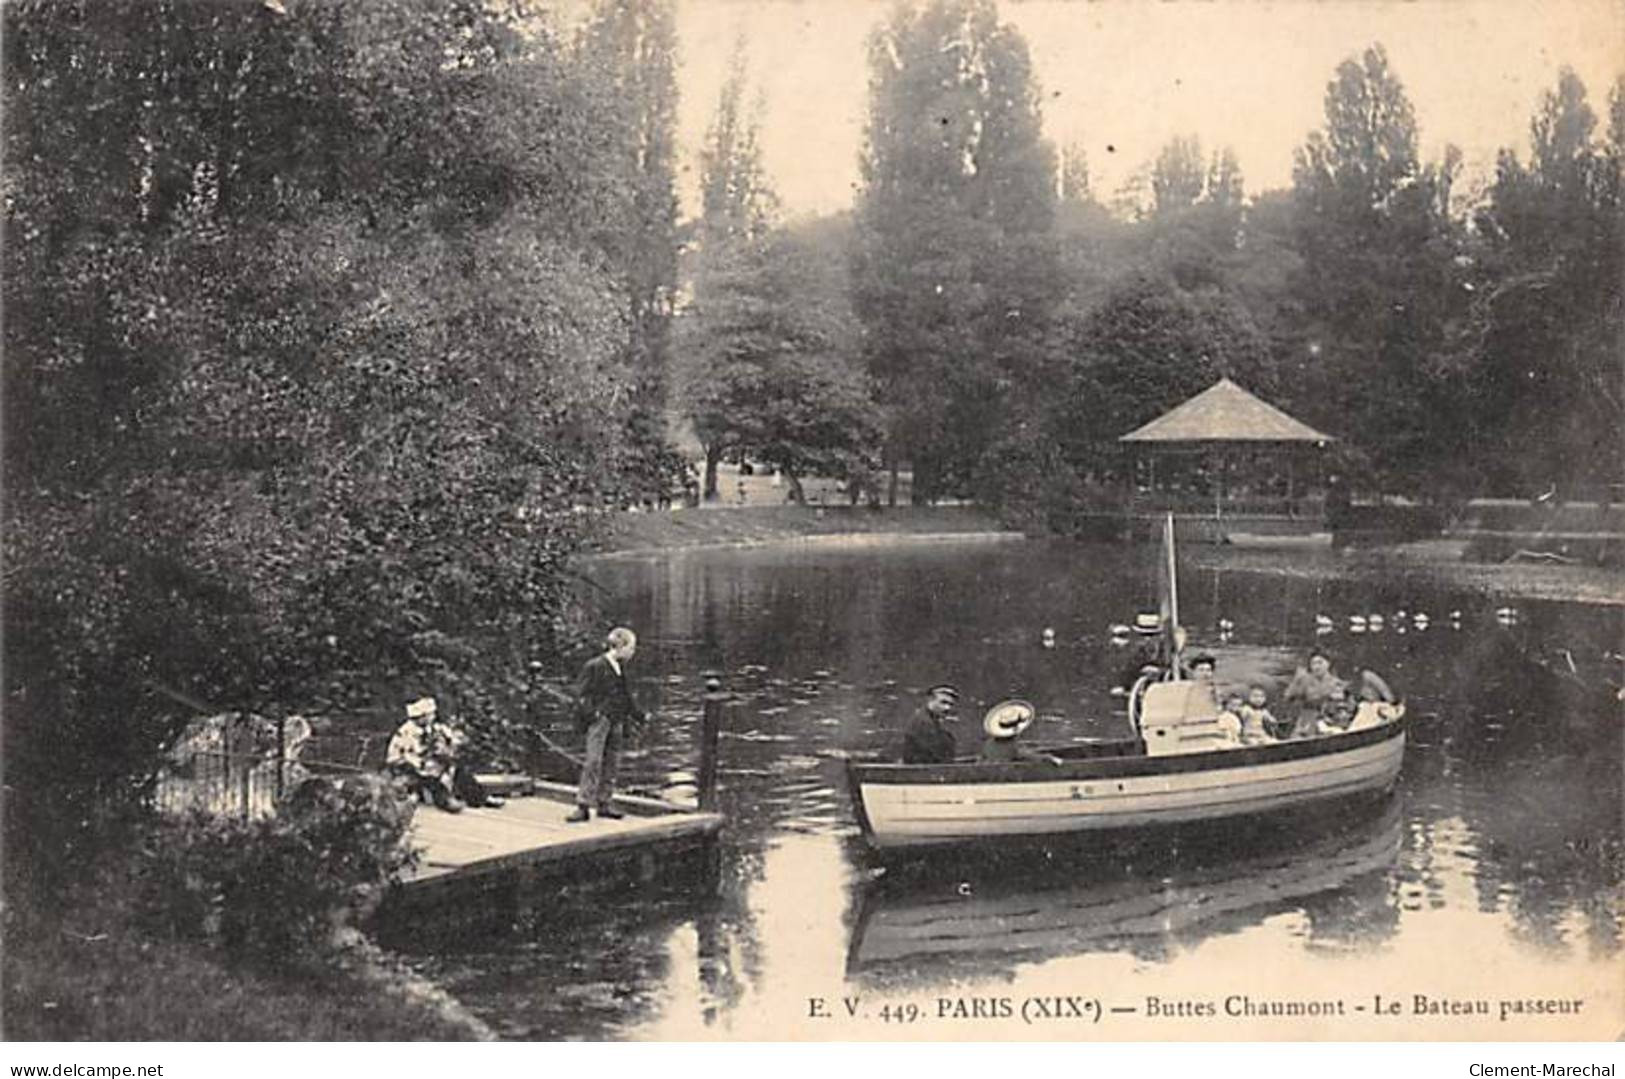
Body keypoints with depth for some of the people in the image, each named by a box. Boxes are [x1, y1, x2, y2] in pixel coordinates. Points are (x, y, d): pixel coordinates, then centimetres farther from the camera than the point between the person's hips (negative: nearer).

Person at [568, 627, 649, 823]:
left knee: (612, 763, 8)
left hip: (616, 721, 7)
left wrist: (638, 716, 22)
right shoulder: (595, 666, -8)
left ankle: (605, 803, 16)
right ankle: (583, 806, -10)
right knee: (593, 761, -11)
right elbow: (582, 694, -10)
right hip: (599, 719, -7)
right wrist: (590, 713, -23)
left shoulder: (620, 668, 14)